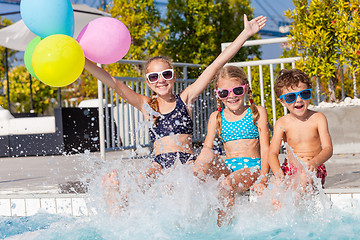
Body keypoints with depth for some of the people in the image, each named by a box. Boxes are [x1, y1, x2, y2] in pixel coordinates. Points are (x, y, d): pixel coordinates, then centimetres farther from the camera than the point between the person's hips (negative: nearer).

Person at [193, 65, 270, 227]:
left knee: (226, 185, -34)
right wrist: (198, 168, -16)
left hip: (252, 167, -3)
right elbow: (207, 147, 5)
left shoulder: (257, 113, 6)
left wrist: (262, 180, -13)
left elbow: (265, 149, 0)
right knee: (207, 154, -27)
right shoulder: (216, 117, 13)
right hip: (227, 168, 3)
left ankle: (222, 226, -23)